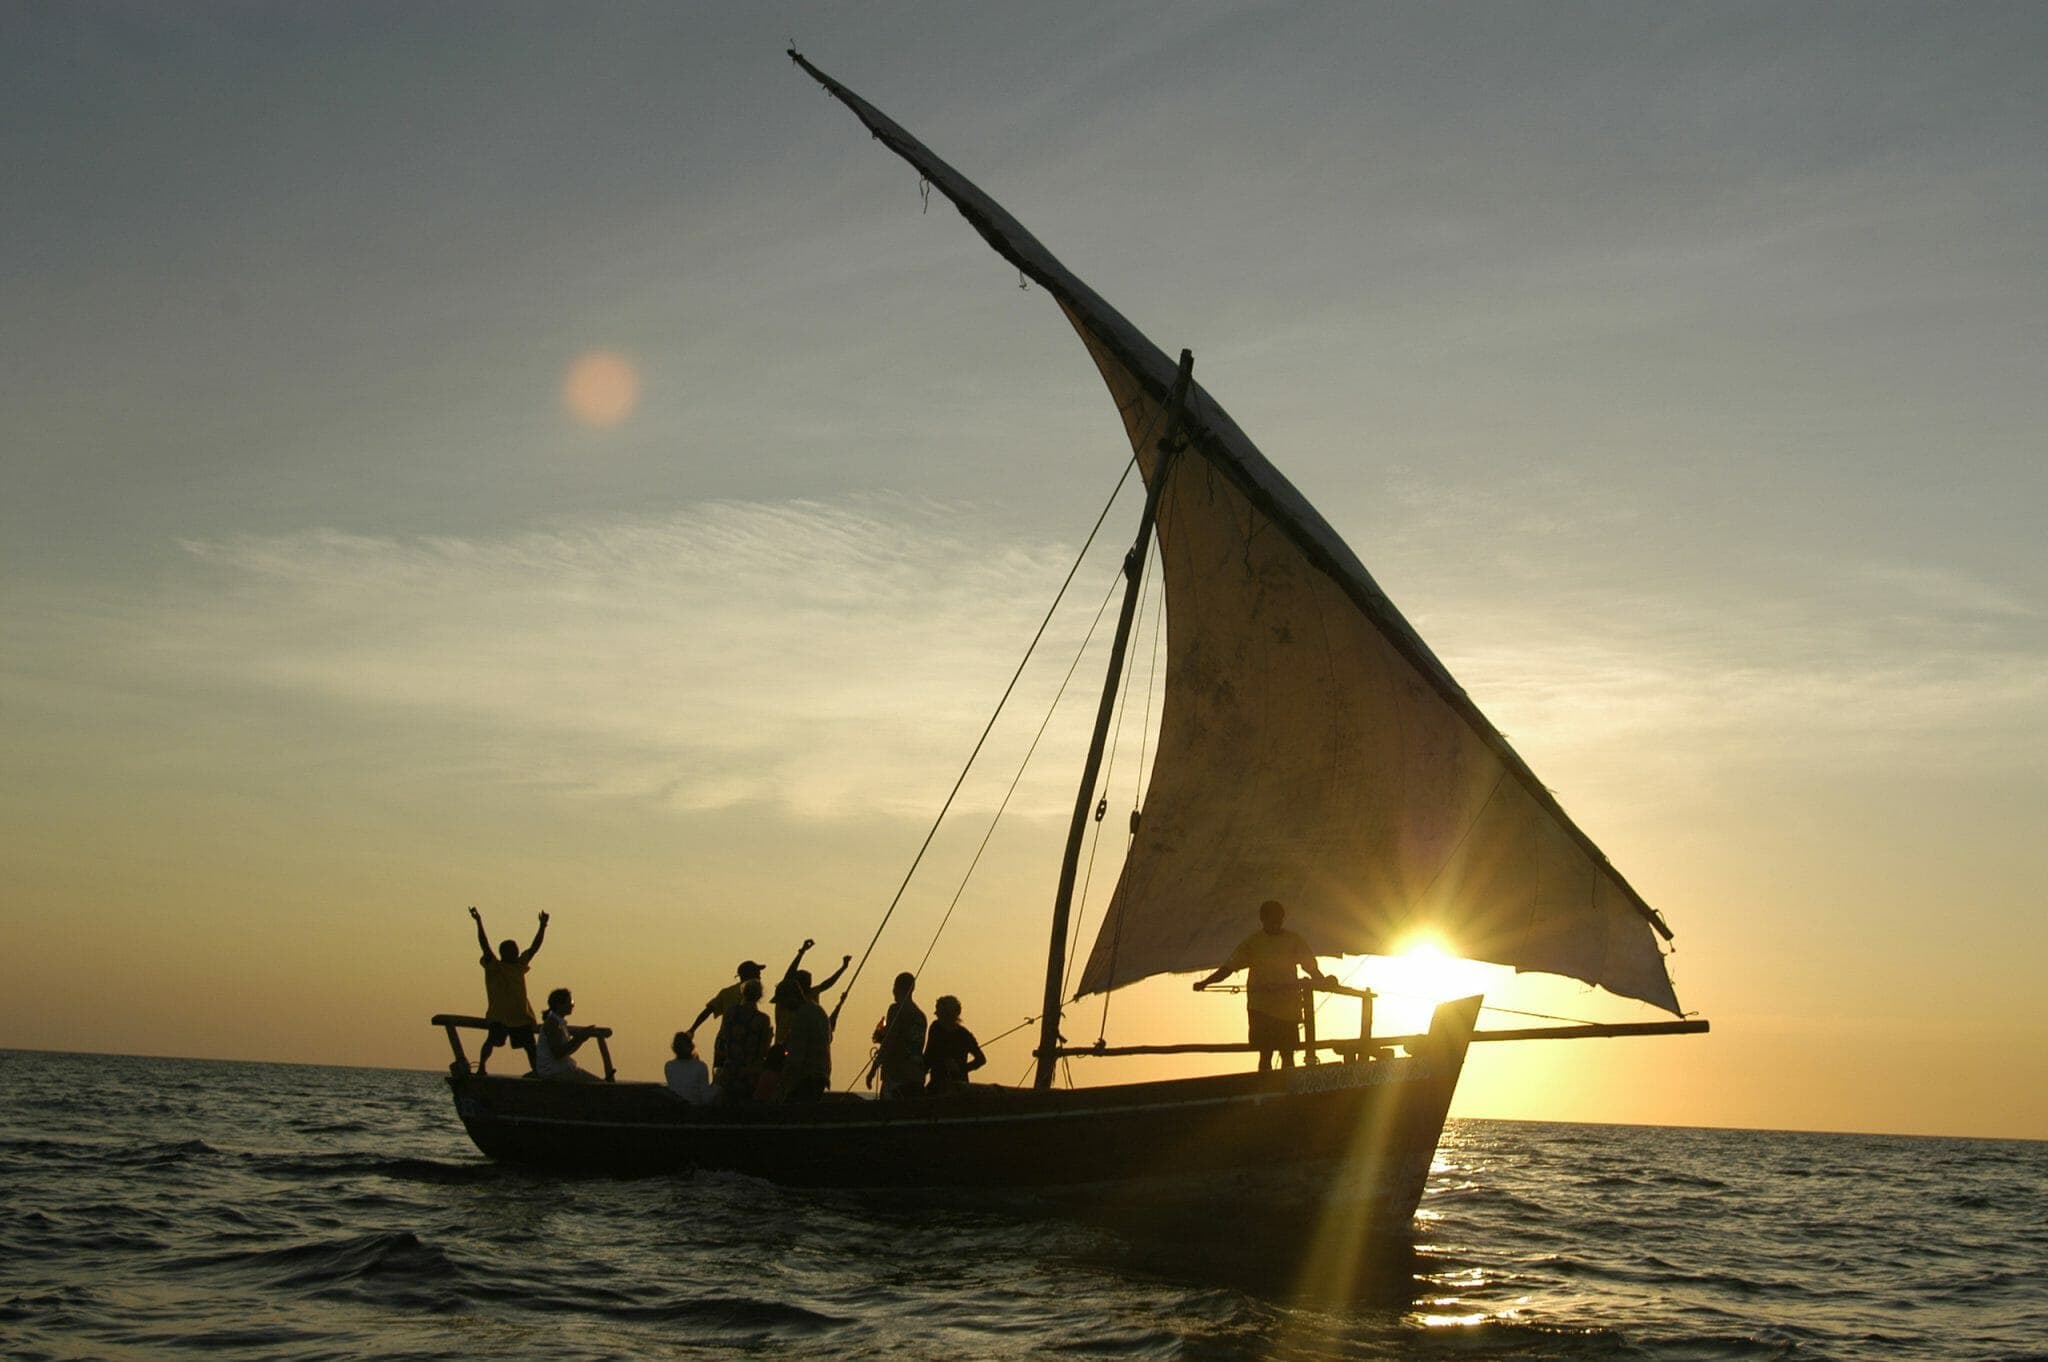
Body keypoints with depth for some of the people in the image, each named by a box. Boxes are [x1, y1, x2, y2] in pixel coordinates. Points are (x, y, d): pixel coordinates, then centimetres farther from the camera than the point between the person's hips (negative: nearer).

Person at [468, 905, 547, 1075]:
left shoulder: (520, 965, 12)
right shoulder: (493, 967, -3)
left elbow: (534, 948, 13)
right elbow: (485, 945, -14)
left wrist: (543, 926, 6)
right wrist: (479, 922, -24)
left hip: (522, 1016, 5)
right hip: (499, 1015, -5)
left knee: (530, 1045, 5)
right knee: (492, 1040, -11)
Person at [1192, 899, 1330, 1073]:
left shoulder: (1293, 941, 8)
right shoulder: (1252, 942, 5)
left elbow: (1311, 967, 4)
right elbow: (1228, 967, 0)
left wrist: (1324, 981, -17)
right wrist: (1206, 982, -14)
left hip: (1288, 1008, 1)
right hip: (1261, 1008, -1)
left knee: (1288, 1055, 0)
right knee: (1265, 1054, -6)